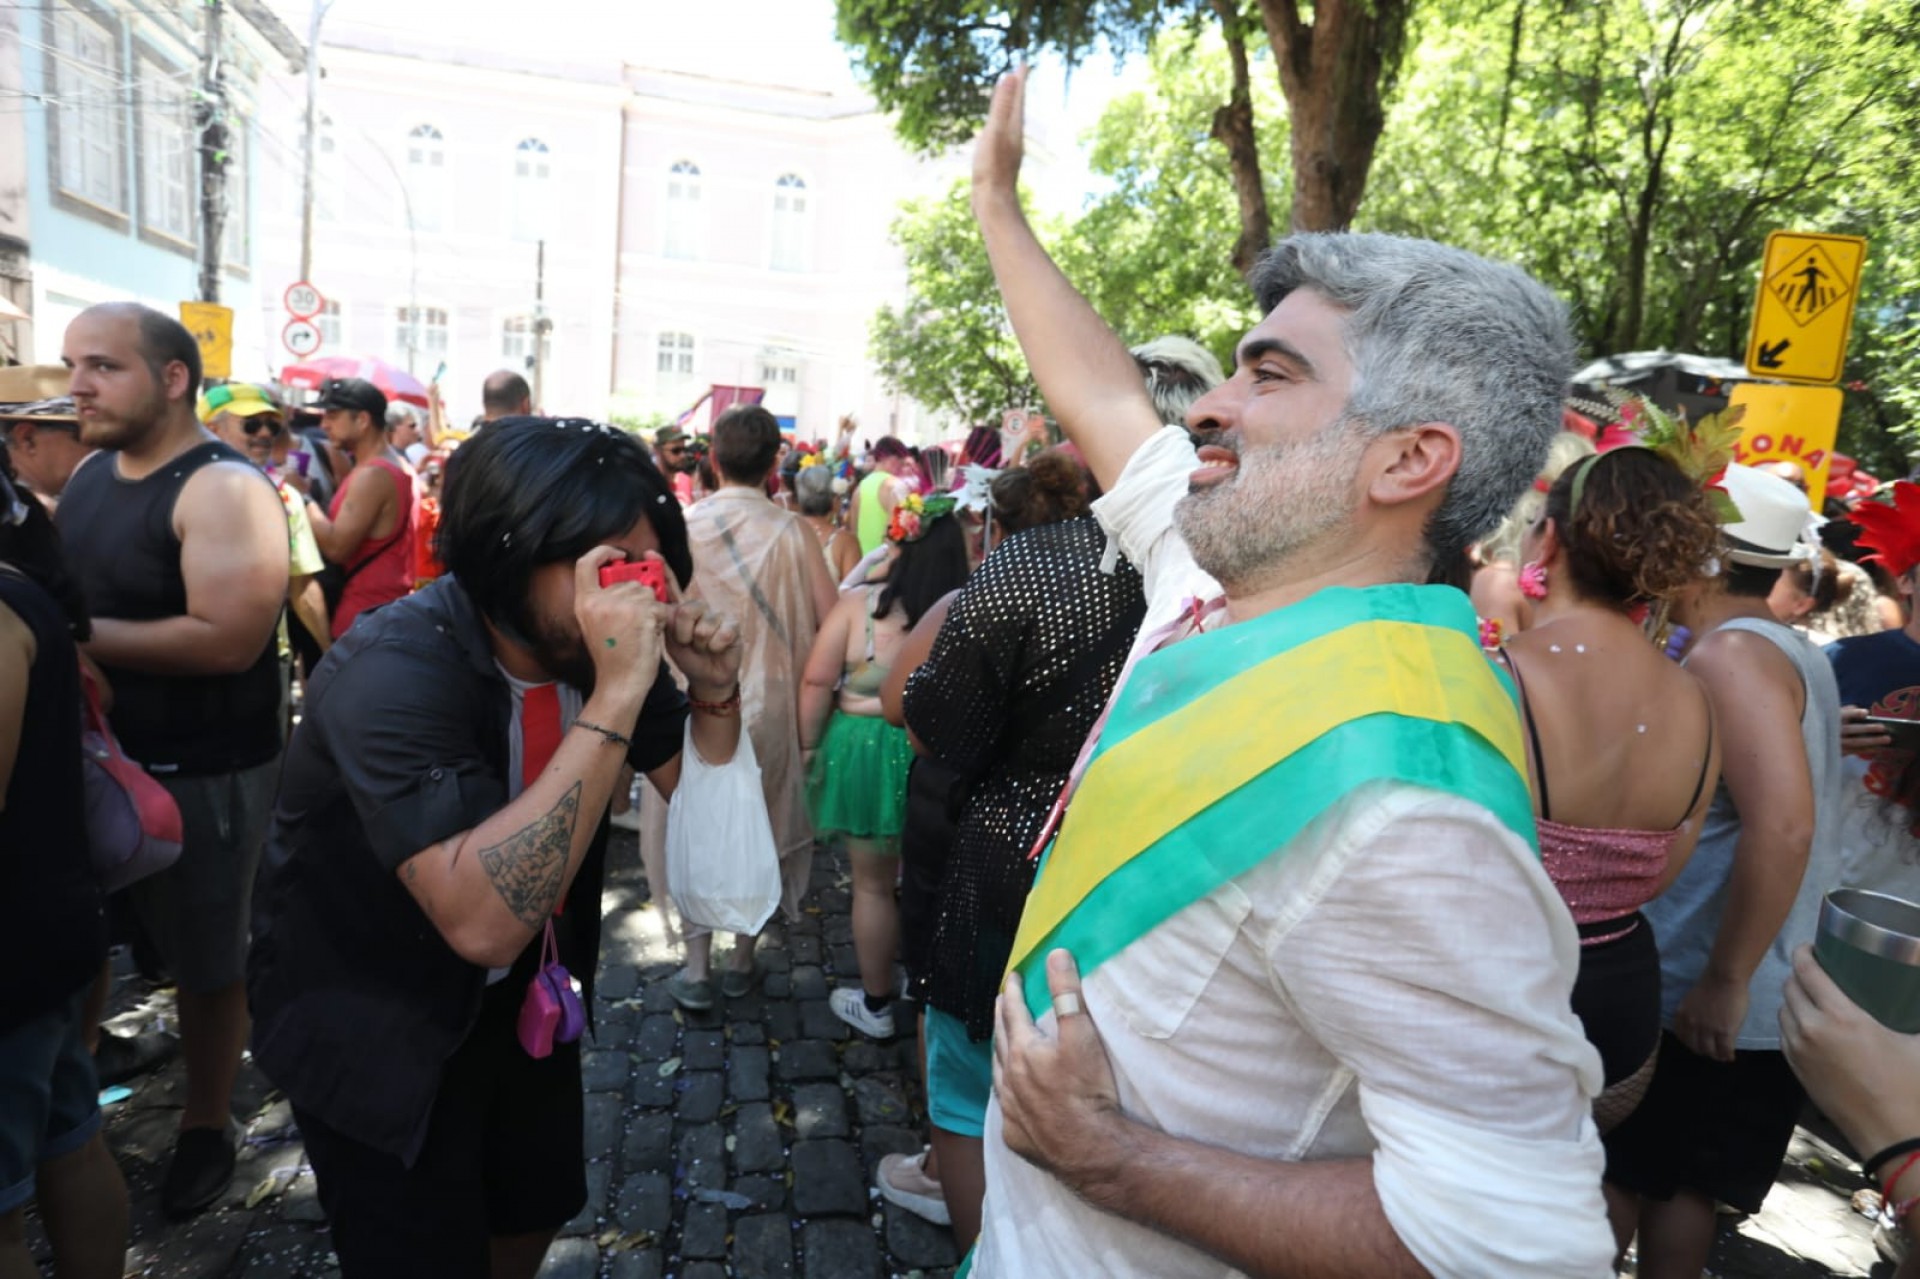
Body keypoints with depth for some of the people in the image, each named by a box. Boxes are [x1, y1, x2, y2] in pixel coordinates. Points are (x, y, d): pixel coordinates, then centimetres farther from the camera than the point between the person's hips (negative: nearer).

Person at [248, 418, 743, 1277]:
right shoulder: (393, 672, -32)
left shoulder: (598, 647, -12)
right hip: (371, 1030, -6)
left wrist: (713, 690, -23)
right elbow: (484, 920, -42)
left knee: (538, 1210, 23)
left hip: (522, 997, 6)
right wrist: (615, 697, -44)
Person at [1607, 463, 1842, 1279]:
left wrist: (1724, 983, -23)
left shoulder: (1727, 654, -18)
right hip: (1774, 997, 8)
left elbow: (1784, 827, -28)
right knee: (1681, 1182, 19)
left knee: (1616, 1175, 8)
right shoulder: (1792, 652, 10)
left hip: (1691, 994, -8)